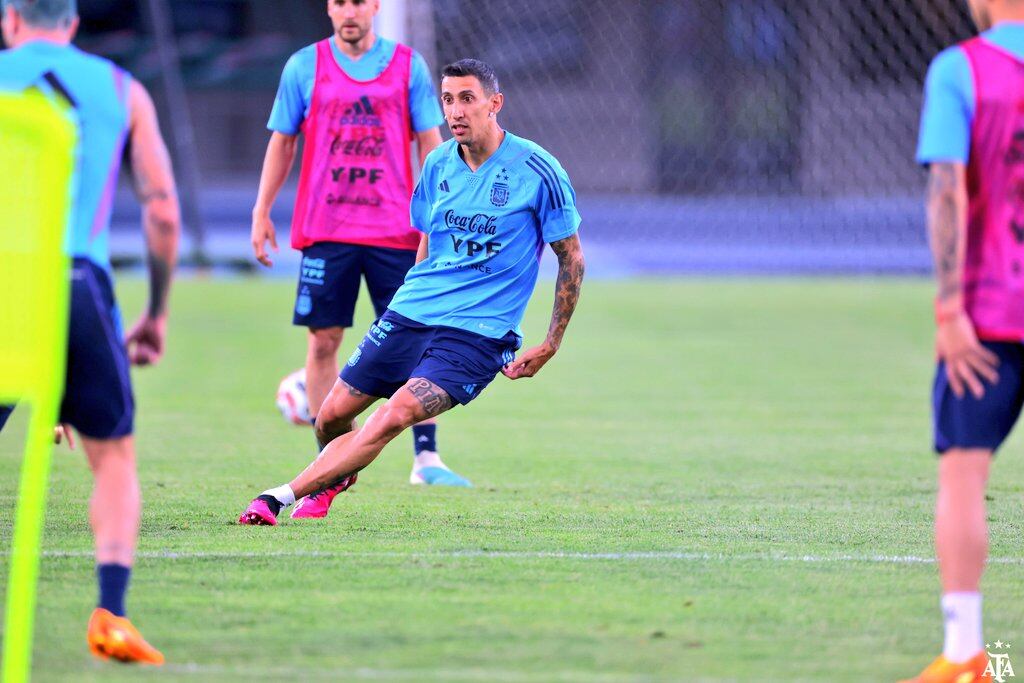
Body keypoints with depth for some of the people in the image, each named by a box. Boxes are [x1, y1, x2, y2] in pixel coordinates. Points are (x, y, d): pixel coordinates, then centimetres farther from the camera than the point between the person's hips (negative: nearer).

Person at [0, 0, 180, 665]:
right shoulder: (122, 89, 17)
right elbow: (164, 211, 10)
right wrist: (157, 312, 19)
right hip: (80, 281, 0)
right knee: (114, 456, 12)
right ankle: (111, 613, -6)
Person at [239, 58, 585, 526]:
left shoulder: (536, 170, -8)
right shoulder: (439, 163, 6)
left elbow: (571, 258, 0)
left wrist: (551, 345, -3)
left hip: (477, 333, -5)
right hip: (410, 313, 5)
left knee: (395, 415, -26)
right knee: (332, 417, 1)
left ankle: (282, 496, -24)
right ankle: (334, 480, 34)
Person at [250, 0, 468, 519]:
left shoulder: (408, 66, 5)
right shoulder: (304, 67, 5)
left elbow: (430, 142, 7)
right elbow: (282, 142, 11)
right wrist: (262, 211, 6)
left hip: (395, 231, 0)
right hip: (325, 230, 0)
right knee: (323, 340, 0)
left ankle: (426, 457, -1)